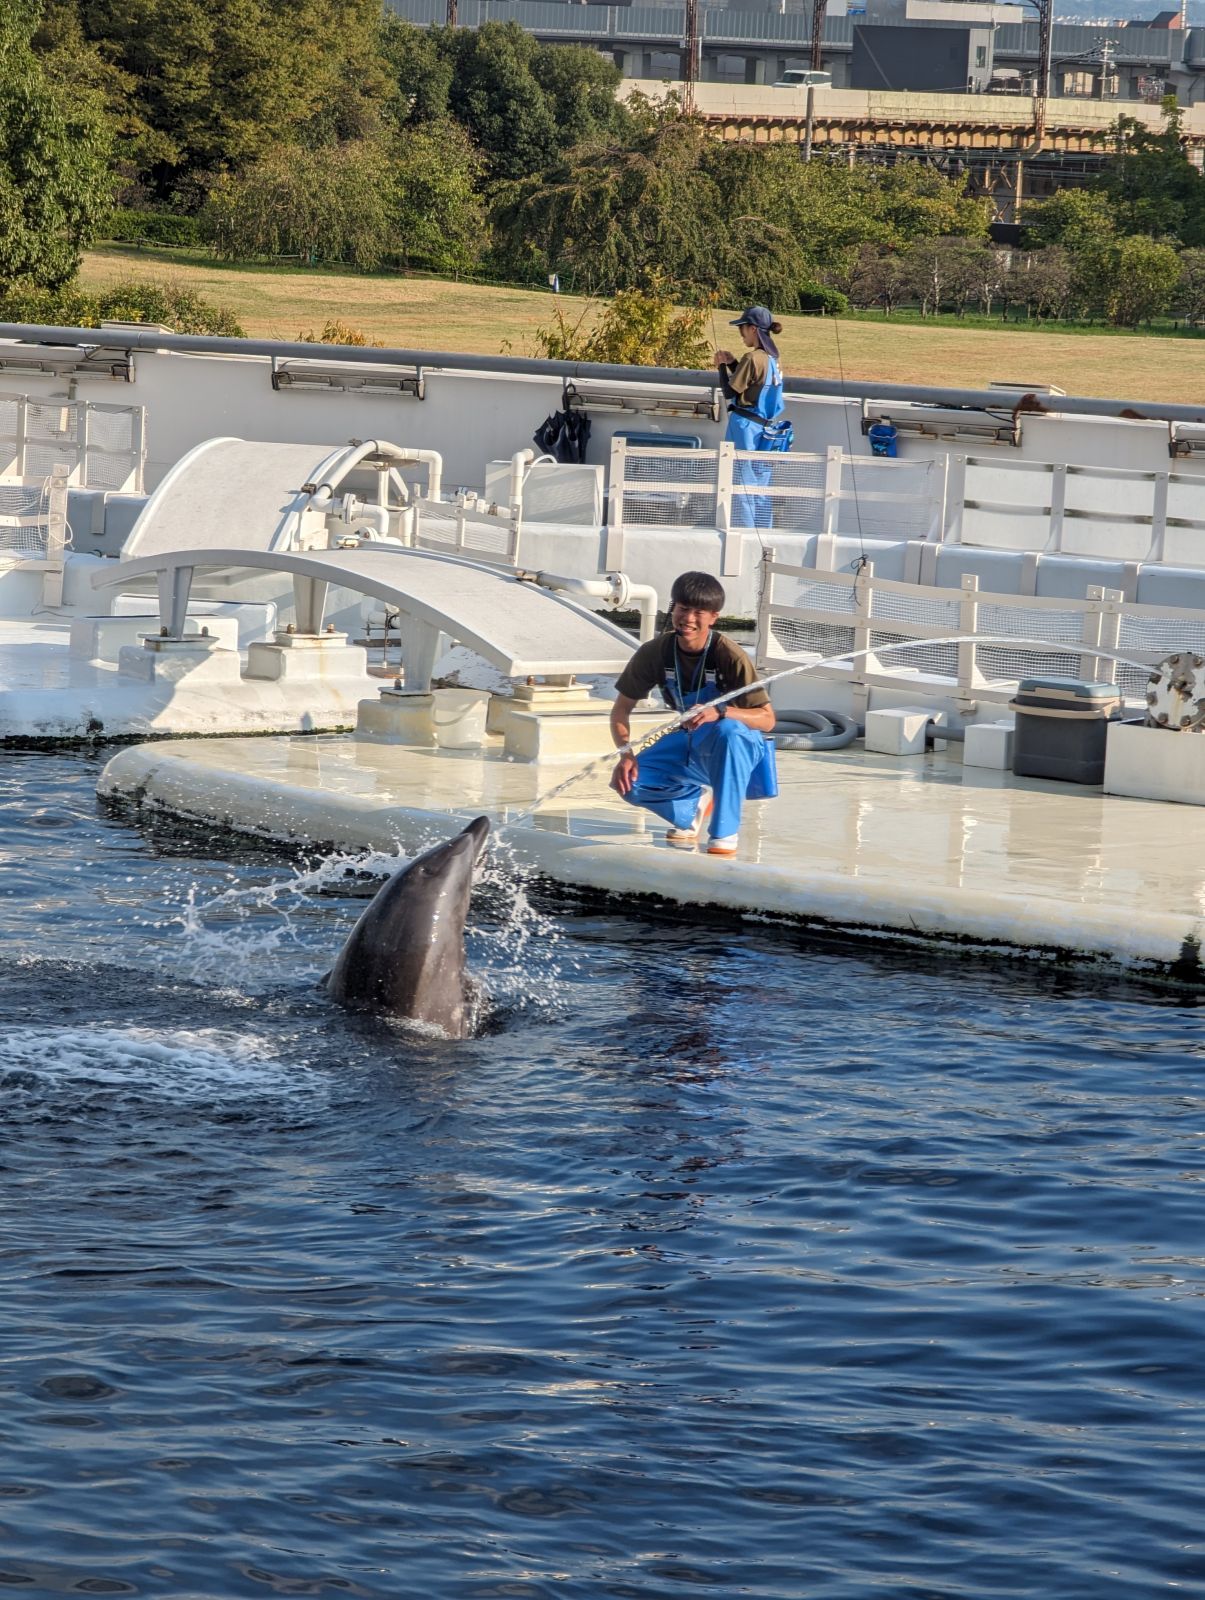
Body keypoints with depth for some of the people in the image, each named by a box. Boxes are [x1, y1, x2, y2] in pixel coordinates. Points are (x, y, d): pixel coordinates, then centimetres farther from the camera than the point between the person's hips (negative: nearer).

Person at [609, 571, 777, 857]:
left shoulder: (729, 656, -25)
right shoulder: (655, 653, -14)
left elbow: (766, 719, -25)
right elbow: (621, 708, -4)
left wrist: (719, 712, -43)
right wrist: (626, 754, -22)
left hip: (737, 749, -5)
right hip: (689, 747, 5)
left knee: (729, 730, -40)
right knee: (628, 779, -17)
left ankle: (726, 833, -27)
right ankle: (695, 803, 14)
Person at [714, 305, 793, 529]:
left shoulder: (752, 358, -16)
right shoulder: (772, 359, 10)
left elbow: (730, 391, -13)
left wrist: (723, 366, 1)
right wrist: (732, 363, 15)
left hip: (745, 430, -8)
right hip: (766, 432, 8)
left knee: (742, 487, -3)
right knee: (761, 489, 12)